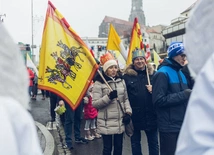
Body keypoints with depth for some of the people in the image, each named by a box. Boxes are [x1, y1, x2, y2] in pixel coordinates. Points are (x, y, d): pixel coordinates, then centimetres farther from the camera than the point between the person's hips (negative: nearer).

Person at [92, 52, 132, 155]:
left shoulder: (121, 81, 9)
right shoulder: (99, 83, -8)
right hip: (106, 123, -5)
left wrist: (128, 112, 0)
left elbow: (126, 99, 14)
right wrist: (109, 97, -22)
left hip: (120, 122, 5)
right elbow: (94, 103, -11)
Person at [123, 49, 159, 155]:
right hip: (134, 115, -1)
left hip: (150, 115, 1)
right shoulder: (127, 76, -3)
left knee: (153, 142, 13)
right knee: (135, 142, 14)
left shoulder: (152, 73, 3)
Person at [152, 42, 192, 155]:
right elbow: (158, 100, -20)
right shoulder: (162, 73, -12)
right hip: (169, 127, -8)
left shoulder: (181, 73, 15)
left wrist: (189, 95, 1)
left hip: (182, 124, 8)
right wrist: (183, 95, -19)